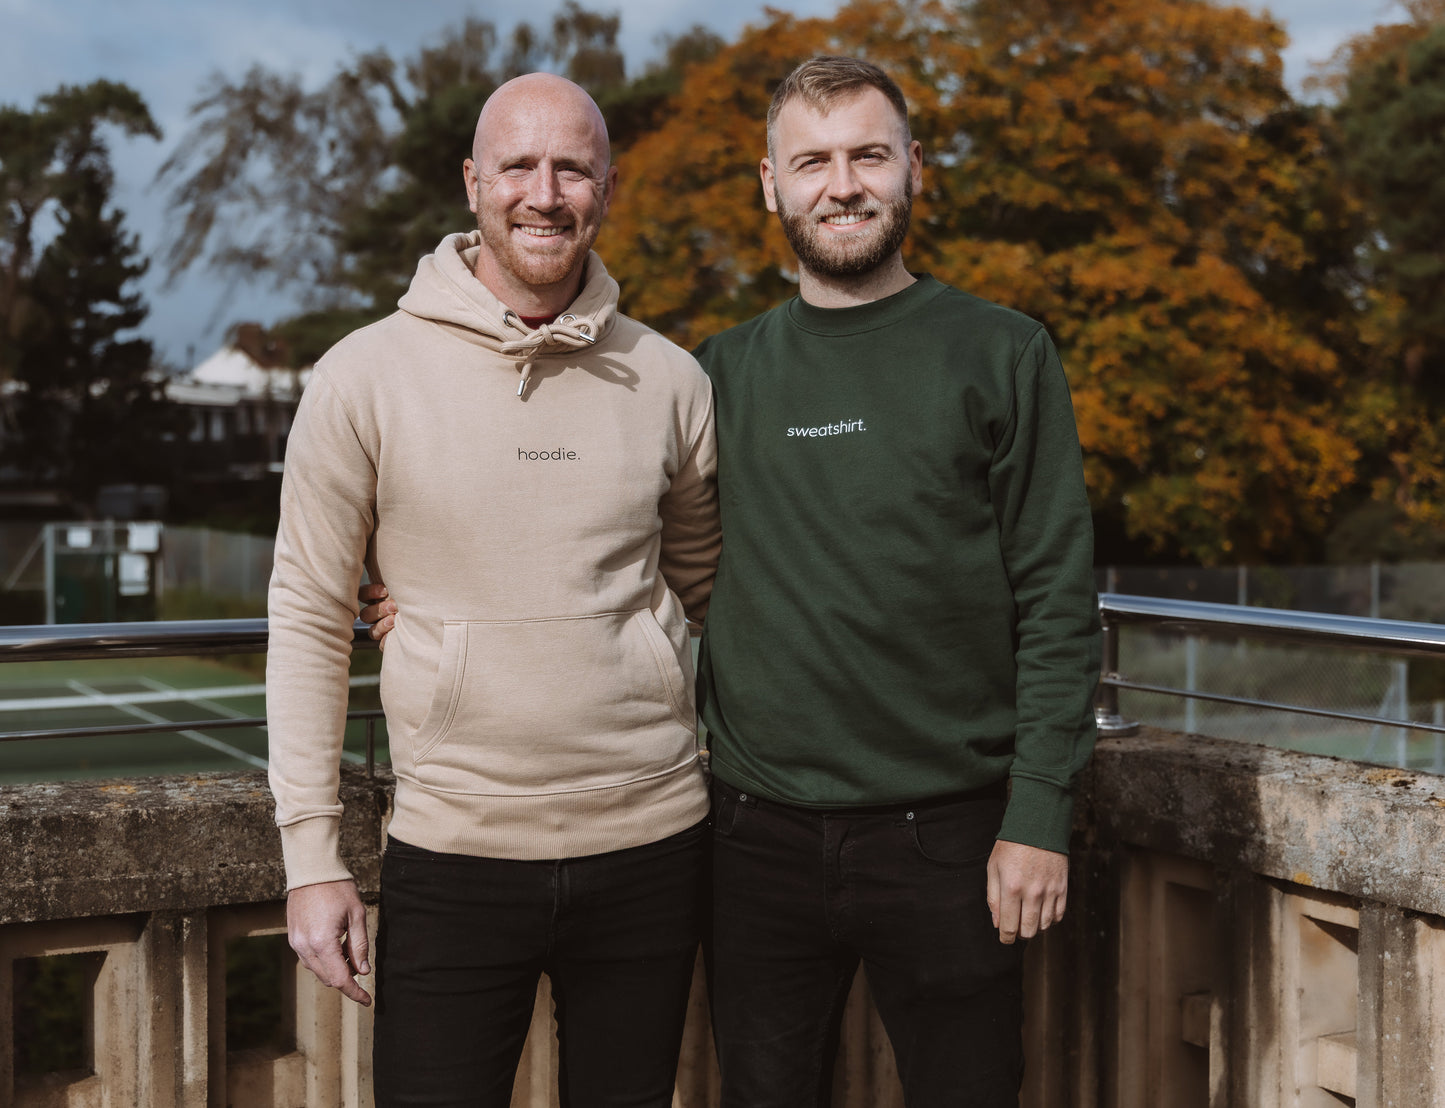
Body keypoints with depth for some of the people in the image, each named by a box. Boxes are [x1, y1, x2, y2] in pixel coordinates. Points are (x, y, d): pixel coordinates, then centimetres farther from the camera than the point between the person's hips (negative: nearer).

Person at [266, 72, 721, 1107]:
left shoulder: (670, 382, 2)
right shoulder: (366, 378, -5)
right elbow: (310, 617, -1)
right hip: (452, 855, -2)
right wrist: (312, 854, -4)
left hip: (650, 842, 3)